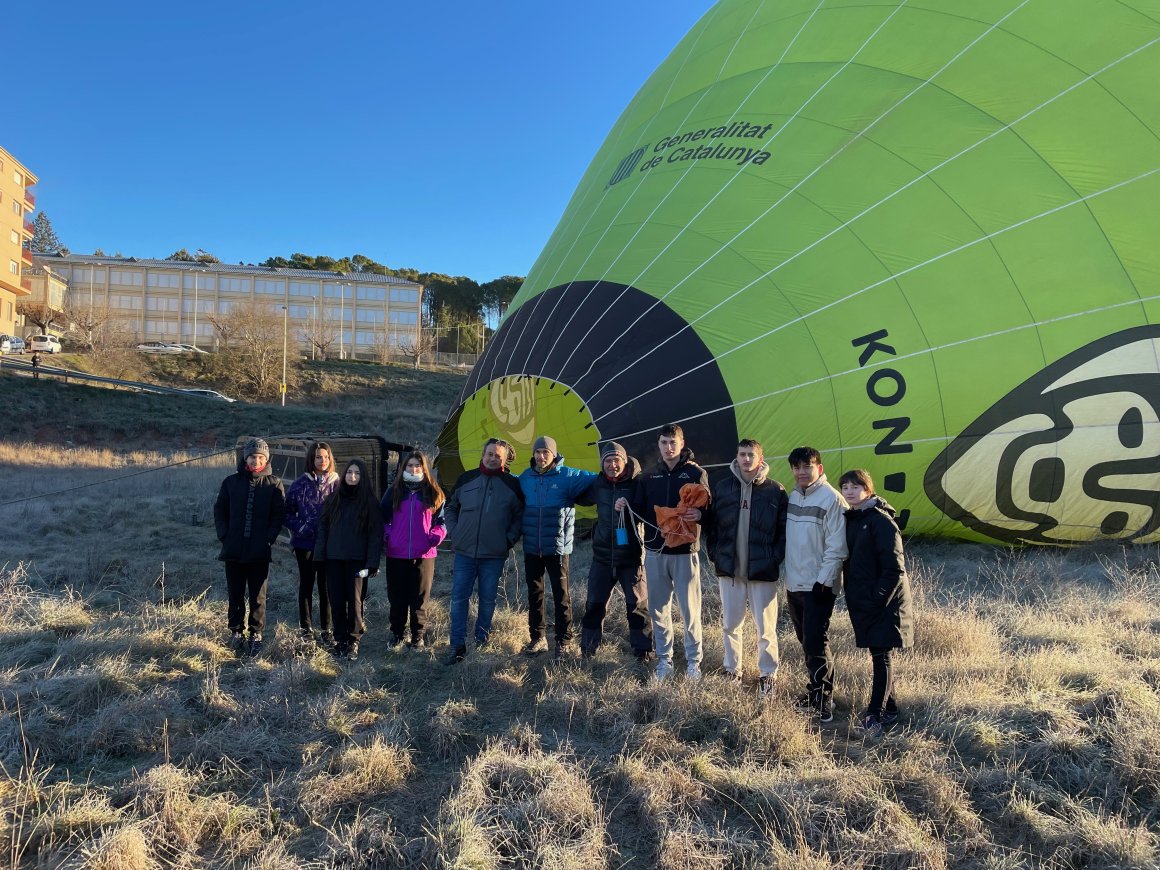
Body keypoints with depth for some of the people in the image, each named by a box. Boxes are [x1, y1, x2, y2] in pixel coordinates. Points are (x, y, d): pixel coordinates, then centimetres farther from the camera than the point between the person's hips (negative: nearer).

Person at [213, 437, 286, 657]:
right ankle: (236, 631, 24)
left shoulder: (274, 484, 0)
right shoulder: (231, 482, 4)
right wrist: (224, 535, -4)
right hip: (234, 550, 2)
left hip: (260, 552, -1)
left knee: (258, 597, 5)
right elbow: (220, 510, 8)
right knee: (236, 595, 10)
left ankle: (256, 634, 16)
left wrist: (270, 537, -11)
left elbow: (279, 514, 0)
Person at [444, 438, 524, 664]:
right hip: (464, 552, 1)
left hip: (494, 555, -1)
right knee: (459, 598, 0)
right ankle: (458, 646, 8)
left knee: (487, 599, 8)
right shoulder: (466, 479, 4)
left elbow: (520, 516, 5)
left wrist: (509, 539, -4)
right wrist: (453, 533, 5)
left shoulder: (512, 484, -1)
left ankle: (482, 641, 25)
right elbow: (451, 507, 14)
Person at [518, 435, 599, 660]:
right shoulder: (525, 477, 3)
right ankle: (537, 638, 26)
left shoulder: (568, 476, -7)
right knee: (534, 594, 13)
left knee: (561, 595, 3)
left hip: (557, 547, -4)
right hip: (531, 548, 4)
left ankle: (563, 642, 14)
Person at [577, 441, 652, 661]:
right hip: (602, 556, 3)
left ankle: (642, 649, 20)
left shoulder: (638, 484, -11)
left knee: (638, 604, 5)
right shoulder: (597, 485, 2)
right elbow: (579, 496, 21)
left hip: (632, 557, -3)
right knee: (595, 604, 10)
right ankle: (588, 647, 24)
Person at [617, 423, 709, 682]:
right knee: (658, 609, 10)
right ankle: (664, 660, 23)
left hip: (685, 553, -4)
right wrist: (625, 507, -8)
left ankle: (693, 661, 17)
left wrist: (700, 514, -27)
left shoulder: (696, 473, -1)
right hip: (655, 552, 4)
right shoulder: (649, 477, 11)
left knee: (690, 610, 2)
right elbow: (641, 511, 12)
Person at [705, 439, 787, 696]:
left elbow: (784, 529, -2)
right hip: (729, 569, 2)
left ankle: (767, 674, 21)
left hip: (762, 571, -2)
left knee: (765, 627, 5)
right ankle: (732, 670, 29)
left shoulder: (775, 491, -3)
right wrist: (715, 554, 0)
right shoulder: (722, 487, 3)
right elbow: (711, 523, 7)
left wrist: (776, 559, -10)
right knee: (730, 624, 12)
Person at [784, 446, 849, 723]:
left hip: (818, 585, -7)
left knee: (816, 643, -8)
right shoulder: (794, 495, 10)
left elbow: (836, 546, -15)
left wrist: (825, 580, -18)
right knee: (806, 641, 14)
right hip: (794, 584, 8)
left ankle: (823, 700, 2)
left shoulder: (831, 498, -13)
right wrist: (787, 573, 14)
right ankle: (817, 690, 26)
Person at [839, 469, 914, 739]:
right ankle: (888, 708, 26)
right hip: (862, 603, 8)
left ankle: (875, 716, 1)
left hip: (884, 604, -8)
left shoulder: (881, 521, -15)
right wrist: (853, 595, 11)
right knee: (878, 655, 15)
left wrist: (877, 599, -19)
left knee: (881, 656, -2)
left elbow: (895, 569, -18)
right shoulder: (850, 519, 9)